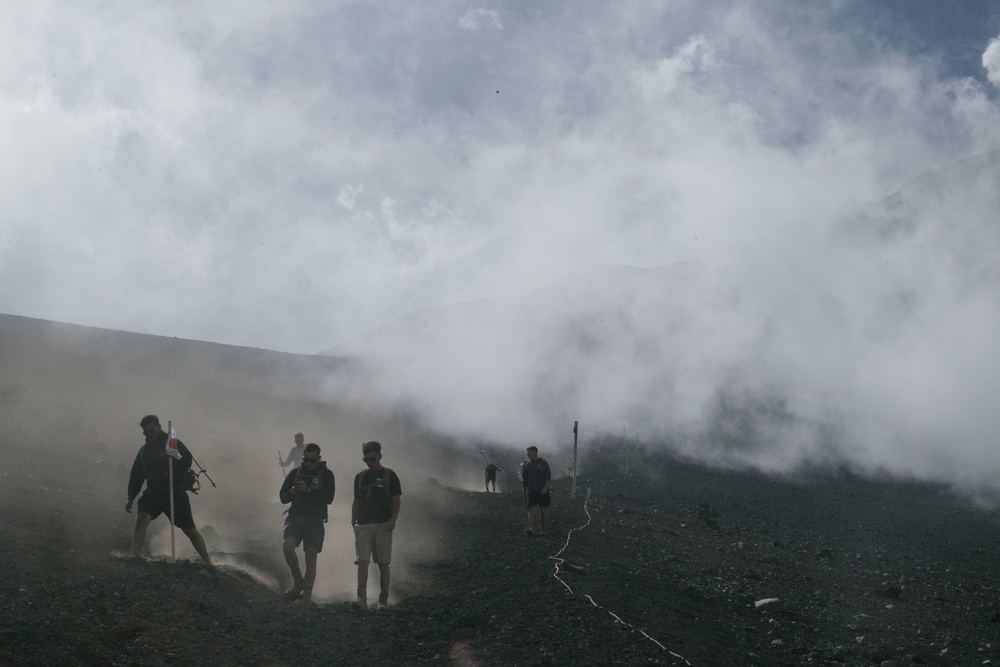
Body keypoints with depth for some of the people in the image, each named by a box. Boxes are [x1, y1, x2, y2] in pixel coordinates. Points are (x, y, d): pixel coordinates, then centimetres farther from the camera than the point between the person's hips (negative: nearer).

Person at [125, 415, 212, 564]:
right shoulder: (143, 451, 15)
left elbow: (187, 461, -12)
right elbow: (136, 475, 19)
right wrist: (131, 498, 17)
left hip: (175, 492, -4)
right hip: (153, 492, 4)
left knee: (190, 530, 0)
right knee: (142, 518, -23)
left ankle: (208, 562, 9)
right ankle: (134, 555, -29)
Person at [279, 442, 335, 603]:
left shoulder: (326, 474, 4)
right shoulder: (295, 473, 11)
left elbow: (328, 498, -9)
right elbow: (283, 498, 10)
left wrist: (308, 490, -16)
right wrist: (293, 492, -12)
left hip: (315, 519, -2)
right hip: (295, 517, 2)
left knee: (311, 558, -5)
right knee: (287, 545, -24)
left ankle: (307, 596, 0)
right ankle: (298, 580, -4)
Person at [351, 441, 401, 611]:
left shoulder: (389, 476, 3)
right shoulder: (360, 477, 14)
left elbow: (396, 501, 0)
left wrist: (393, 518, -15)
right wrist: (353, 521, 9)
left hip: (383, 525, -2)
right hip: (363, 525, 2)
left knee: (383, 563, 2)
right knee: (362, 561, -10)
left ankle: (383, 600, 9)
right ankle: (361, 599, -16)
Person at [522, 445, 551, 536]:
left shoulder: (543, 463, 0)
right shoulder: (527, 465, 8)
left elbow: (548, 476, -3)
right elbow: (525, 480, 14)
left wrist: (545, 487, -15)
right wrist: (526, 491, 11)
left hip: (542, 491, -2)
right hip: (532, 491, 2)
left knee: (542, 511, 5)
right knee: (532, 509, -14)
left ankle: (542, 529, 16)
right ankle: (531, 528, -22)